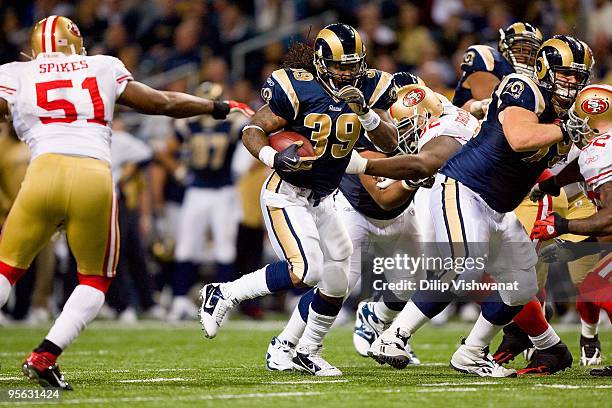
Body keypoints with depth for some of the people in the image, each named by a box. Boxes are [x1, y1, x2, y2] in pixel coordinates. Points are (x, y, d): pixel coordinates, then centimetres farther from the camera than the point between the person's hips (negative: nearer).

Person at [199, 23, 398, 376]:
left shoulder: (370, 88, -3)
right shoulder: (297, 88, -19)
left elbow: (390, 144, -7)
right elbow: (253, 131, -13)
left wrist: (365, 112, -25)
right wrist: (272, 157, -34)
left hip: (322, 199, 7)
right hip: (286, 195, -7)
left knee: (337, 280, 9)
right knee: (305, 271, -24)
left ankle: (308, 352, 28)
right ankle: (224, 295, -8)